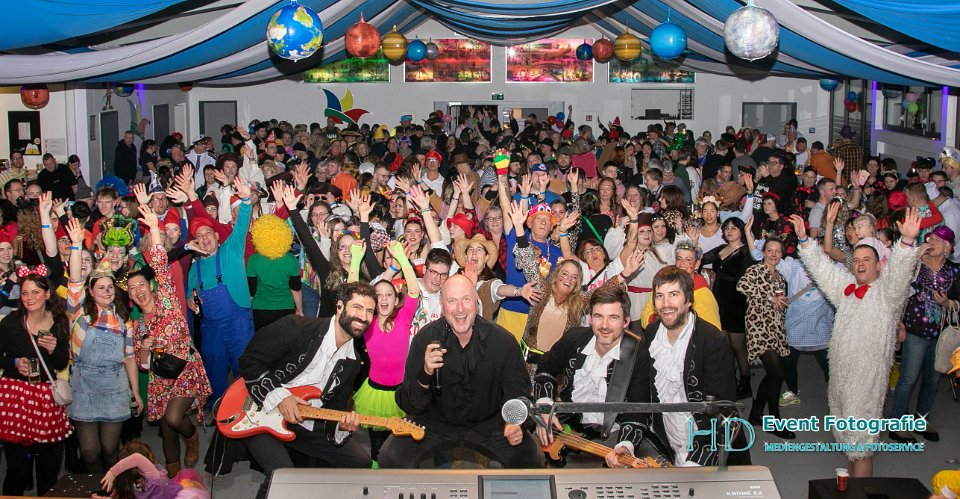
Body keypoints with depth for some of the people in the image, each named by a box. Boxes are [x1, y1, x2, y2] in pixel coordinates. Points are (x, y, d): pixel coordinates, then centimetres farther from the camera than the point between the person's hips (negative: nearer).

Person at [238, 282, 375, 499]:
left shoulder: (354, 361, 2)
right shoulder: (295, 327, -16)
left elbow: (334, 407, 7)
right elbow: (249, 360, -13)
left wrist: (341, 425, -17)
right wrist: (278, 396, -23)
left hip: (306, 422, 6)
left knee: (361, 463, 0)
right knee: (282, 472, -31)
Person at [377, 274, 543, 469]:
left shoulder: (503, 341, -13)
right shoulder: (425, 339, -14)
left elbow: (519, 392, -2)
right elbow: (409, 406, -14)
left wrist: (515, 423, -24)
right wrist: (425, 374, -35)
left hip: (488, 422, 1)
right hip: (435, 422, 0)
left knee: (530, 460, -20)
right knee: (391, 458, -22)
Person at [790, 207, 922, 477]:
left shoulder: (887, 290, -5)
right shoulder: (845, 287, 14)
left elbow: (900, 270, -23)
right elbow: (821, 266, 20)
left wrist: (907, 241, -40)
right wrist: (804, 239, 11)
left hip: (868, 375, -7)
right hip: (839, 373, 7)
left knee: (860, 444, -4)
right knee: (847, 435, 17)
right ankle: (852, 477, 29)